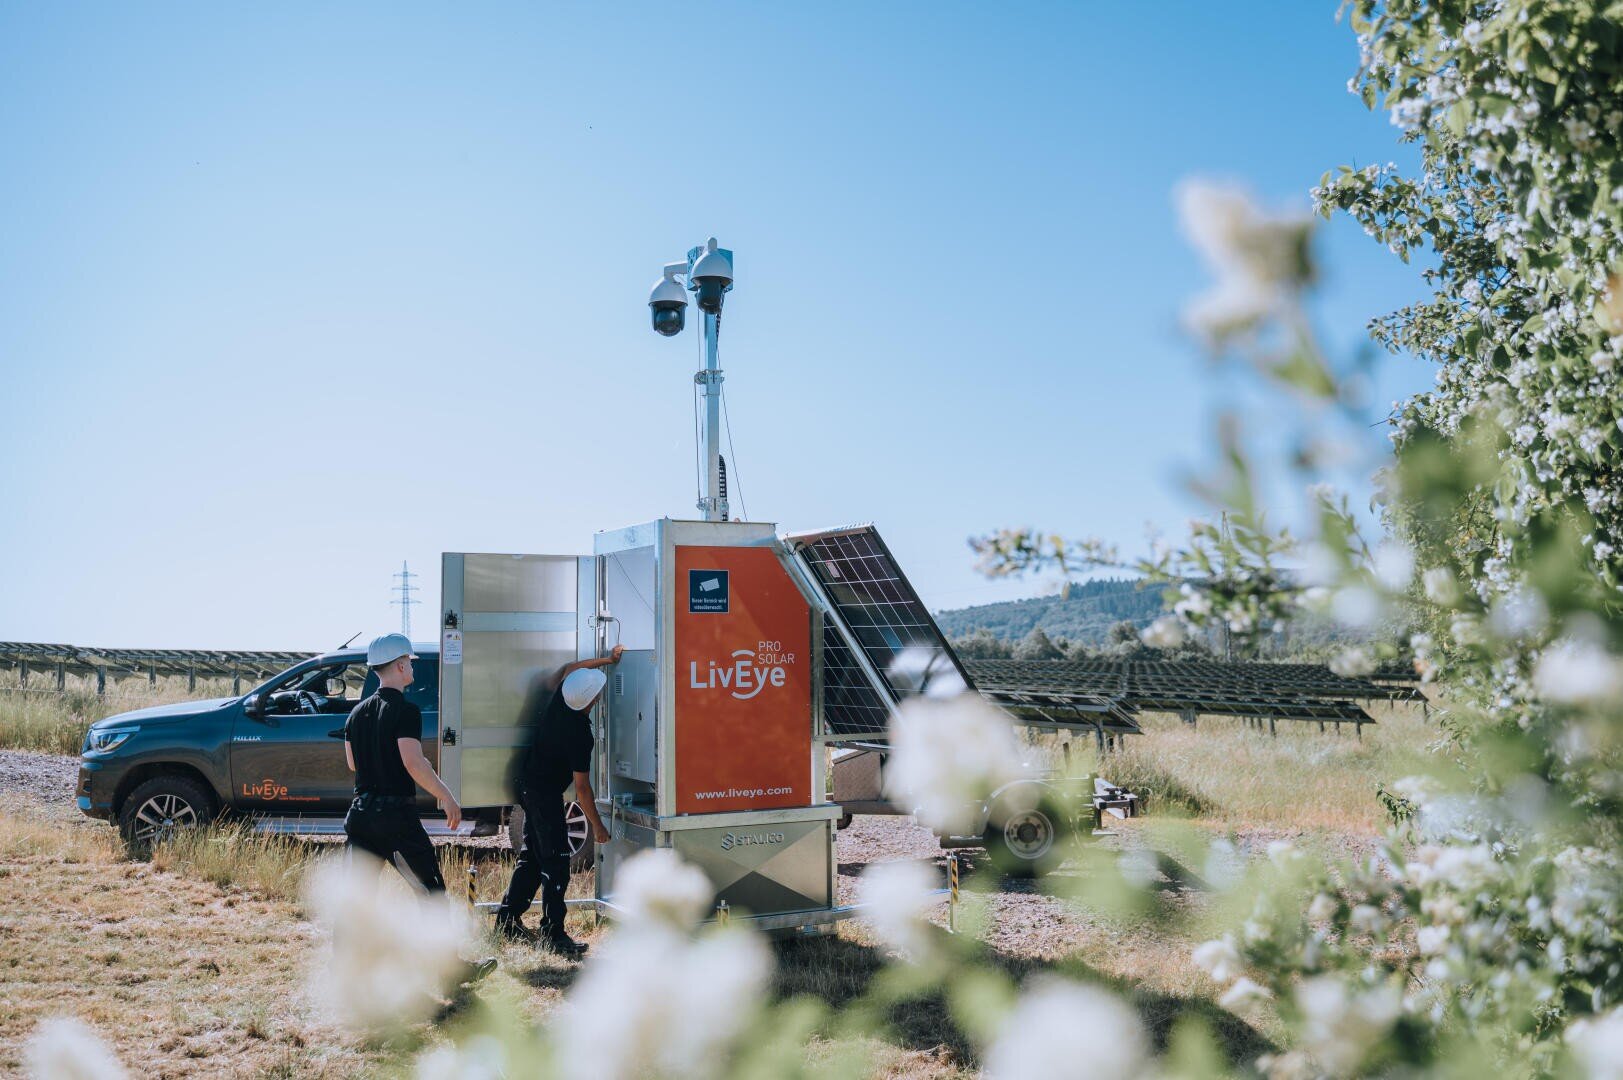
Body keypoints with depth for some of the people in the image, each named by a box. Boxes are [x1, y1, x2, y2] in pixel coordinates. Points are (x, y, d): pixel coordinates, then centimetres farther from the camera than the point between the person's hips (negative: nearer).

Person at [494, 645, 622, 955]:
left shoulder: (559, 700, -7)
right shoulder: (580, 734, -26)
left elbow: (570, 668, 18)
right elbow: (582, 788, -22)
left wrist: (606, 659, 25)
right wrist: (597, 826, -13)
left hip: (528, 785, 9)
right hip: (546, 793, -9)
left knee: (532, 856, 17)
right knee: (556, 863, -8)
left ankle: (507, 920, 23)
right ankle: (552, 933, -9)